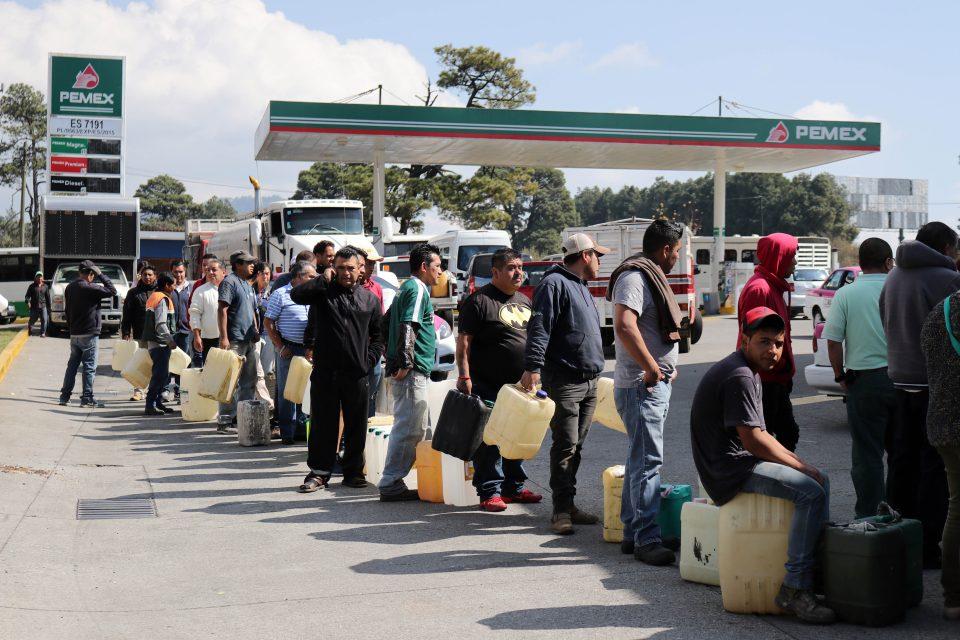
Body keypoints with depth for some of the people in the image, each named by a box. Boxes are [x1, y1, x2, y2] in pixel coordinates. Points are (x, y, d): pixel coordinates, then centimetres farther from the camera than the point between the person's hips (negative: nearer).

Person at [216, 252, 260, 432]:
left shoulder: (247, 285, 20)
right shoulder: (229, 282, -7)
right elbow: (222, 310, -15)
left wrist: (255, 331, 17)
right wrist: (224, 337, -21)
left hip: (249, 341, 9)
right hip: (234, 341, -9)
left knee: (249, 381, 11)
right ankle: (225, 419, -5)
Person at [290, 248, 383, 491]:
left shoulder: (369, 299, 11)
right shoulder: (324, 292, 4)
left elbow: (378, 335, 16)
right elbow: (296, 295, -14)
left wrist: (369, 360, 3)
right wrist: (324, 279, -13)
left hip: (356, 373, 2)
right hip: (325, 370, -2)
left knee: (356, 425, 7)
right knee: (323, 423, 3)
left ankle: (353, 472, 18)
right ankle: (319, 472, 11)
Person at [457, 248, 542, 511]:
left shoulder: (524, 301, 16)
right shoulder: (479, 300, -8)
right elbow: (463, 341, -12)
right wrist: (464, 376, -19)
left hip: (519, 385, 8)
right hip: (488, 386, -7)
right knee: (489, 440, -4)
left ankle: (514, 486, 23)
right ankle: (489, 492, 1)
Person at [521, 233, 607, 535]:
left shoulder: (581, 287, 22)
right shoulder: (554, 284, -9)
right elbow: (539, 328, -18)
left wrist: (595, 369, 28)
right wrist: (533, 367, -26)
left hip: (589, 382, 9)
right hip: (564, 381, -9)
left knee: (576, 446, 11)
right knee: (565, 447, -8)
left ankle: (568, 506, 17)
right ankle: (562, 510, -5)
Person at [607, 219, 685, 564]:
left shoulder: (649, 276, 18)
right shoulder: (634, 277, -15)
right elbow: (625, 326, -30)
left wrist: (666, 366, 18)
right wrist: (652, 367, -25)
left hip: (656, 384, 11)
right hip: (641, 386, -11)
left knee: (641, 460, 14)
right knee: (648, 461, -10)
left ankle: (632, 533, 22)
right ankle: (647, 539, -8)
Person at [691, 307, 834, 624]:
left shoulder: (749, 372, 18)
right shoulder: (739, 376, -17)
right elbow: (752, 440, -21)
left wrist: (798, 461, 9)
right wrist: (801, 467, -12)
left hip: (741, 461, 11)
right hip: (729, 470, -11)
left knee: (821, 479, 15)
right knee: (811, 492, -23)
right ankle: (794, 589, -20)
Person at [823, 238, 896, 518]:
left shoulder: (845, 295, -5)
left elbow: (833, 342, -7)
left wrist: (841, 376, 6)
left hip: (864, 381, -2)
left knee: (867, 454, 4)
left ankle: (869, 515, 6)